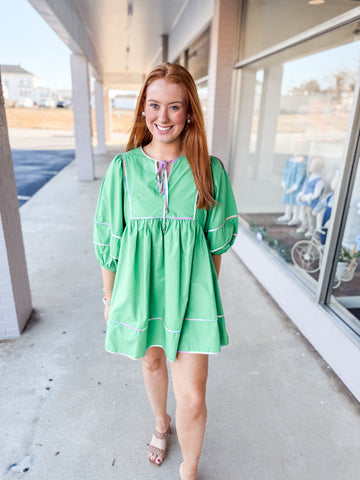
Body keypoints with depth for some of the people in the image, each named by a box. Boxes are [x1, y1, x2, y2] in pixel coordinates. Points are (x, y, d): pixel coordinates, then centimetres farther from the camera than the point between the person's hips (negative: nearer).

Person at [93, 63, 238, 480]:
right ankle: (161, 424, 58)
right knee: (151, 362, 24)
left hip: (189, 292, -1)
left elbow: (217, 240, 3)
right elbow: (108, 241, 1)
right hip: (139, 288, 2)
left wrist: (206, 290, 8)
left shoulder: (210, 170, -6)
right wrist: (109, 298, 6)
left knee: (192, 397, 3)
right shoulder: (123, 167, -5)